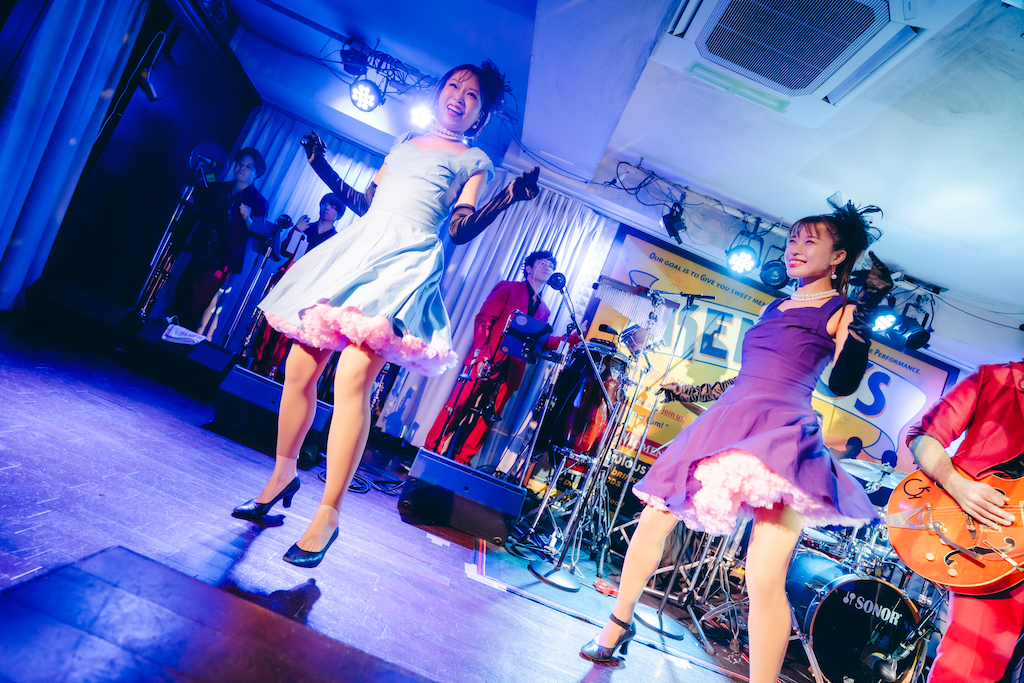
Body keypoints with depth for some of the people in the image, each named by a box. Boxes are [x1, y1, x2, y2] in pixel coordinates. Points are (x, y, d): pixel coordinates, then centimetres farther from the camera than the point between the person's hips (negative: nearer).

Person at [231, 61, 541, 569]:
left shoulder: (473, 161, 13)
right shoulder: (405, 142, 27)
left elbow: (460, 230, 0)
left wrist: (507, 199, -12)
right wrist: (323, 167, 28)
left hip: (405, 263, -5)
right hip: (355, 250, 6)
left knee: (351, 380, -20)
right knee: (299, 367, 1)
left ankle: (328, 515, -10)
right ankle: (282, 475, 22)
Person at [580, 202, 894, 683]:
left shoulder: (841, 310, 6)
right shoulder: (773, 308, 25)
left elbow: (842, 383, -10)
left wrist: (863, 314, -14)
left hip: (780, 435, -6)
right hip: (724, 422, 7)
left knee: (765, 578, -19)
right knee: (653, 521, 9)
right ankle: (619, 624, 29)